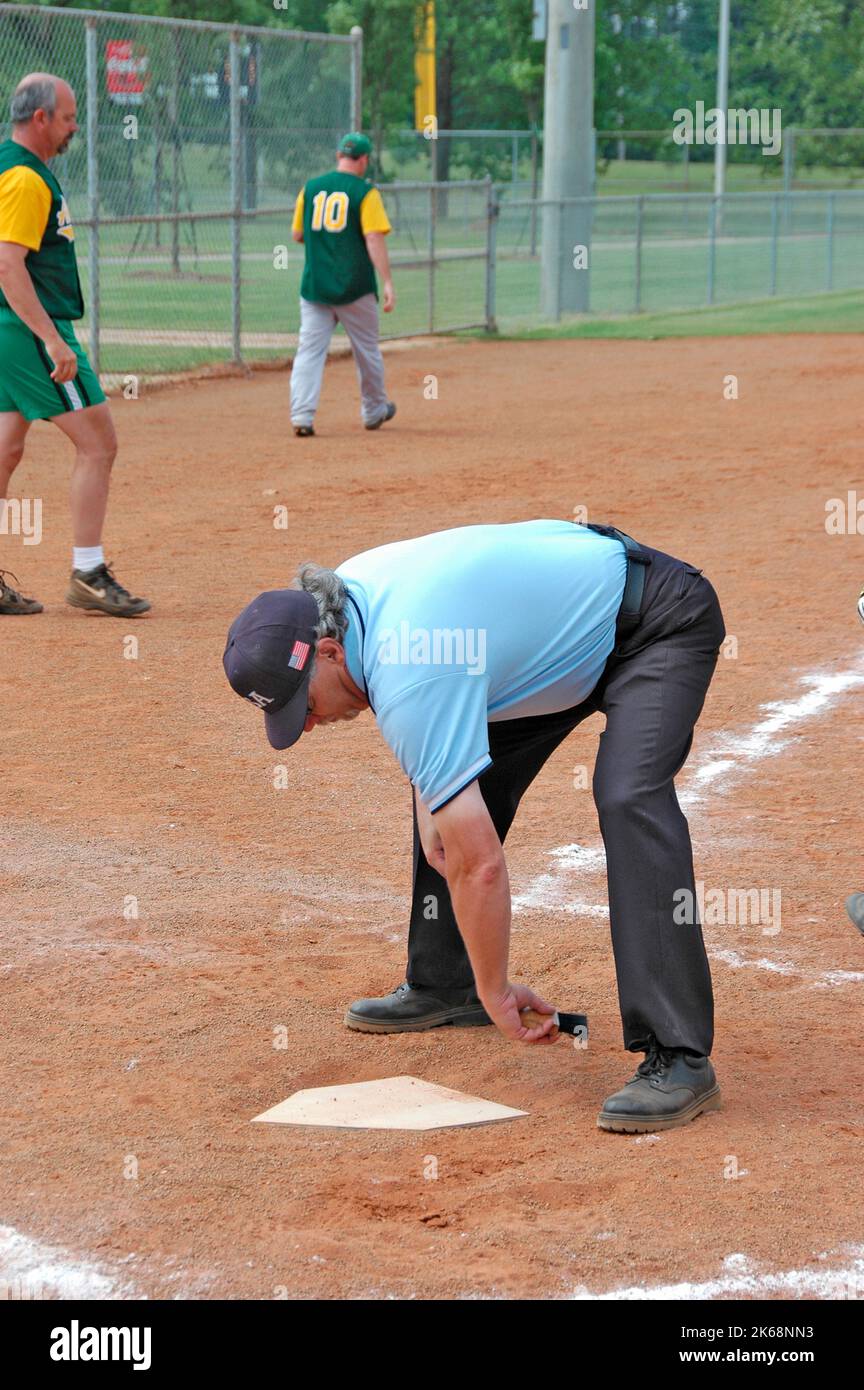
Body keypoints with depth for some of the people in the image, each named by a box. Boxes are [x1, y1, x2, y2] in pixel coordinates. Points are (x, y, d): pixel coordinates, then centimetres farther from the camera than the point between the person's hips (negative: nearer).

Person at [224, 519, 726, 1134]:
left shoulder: (412, 679, -34)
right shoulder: (339, 595, -7)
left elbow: (480, 864, -32)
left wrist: (496, 992, -20)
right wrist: (432, 804, -1)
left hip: (659, 621, -10)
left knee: (628, 800, -31)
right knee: (459, 789, 12)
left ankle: (678, 1058, -34)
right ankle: (445, 985, 27)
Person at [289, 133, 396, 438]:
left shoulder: (310, 188, 5)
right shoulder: (365, 192, -6)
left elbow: (298, 235, 12)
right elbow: (374, 239, -15)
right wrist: (387, 283, -16)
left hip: (314, 285, 2)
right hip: (355, 287, -2)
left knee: (309, 349, -1)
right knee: (367, 350, 15)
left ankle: (301, 415, -16)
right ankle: (374, 411, 30)